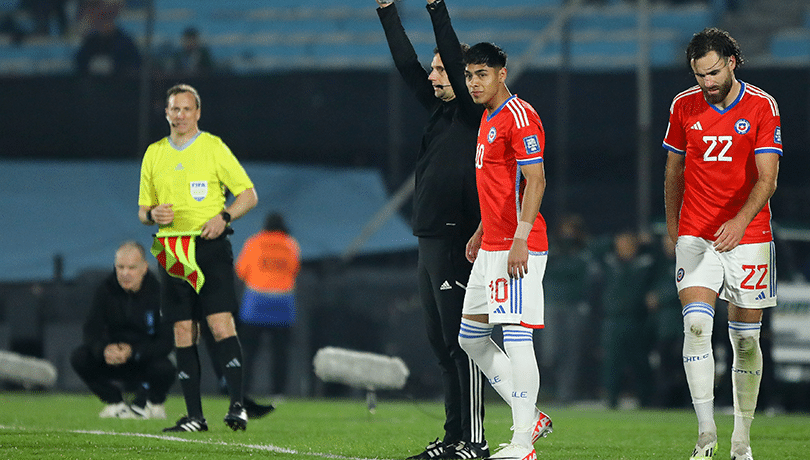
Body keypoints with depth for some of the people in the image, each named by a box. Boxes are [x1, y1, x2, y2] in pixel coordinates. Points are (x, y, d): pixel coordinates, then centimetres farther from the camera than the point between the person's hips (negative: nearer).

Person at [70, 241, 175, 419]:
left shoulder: (159, 291, -18)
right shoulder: (106, 289, -7)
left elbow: (166, 342, -22)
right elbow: (92, 331, -11)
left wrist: (133, 352, -37)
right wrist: (104, 349, -35)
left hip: (147, 357, -3)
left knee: (163, 369, -37)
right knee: (79, 358, -22)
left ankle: (153, 403, 0)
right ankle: (116, 404, -1)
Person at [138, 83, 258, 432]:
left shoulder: (214, 148, 1)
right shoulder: (154, 154, 12)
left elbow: (249, 194, 3)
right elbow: (142, 212, 18)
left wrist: (224, 217, -14)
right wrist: (153, 214, -5)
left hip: (210, 246, -4)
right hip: (172, 252, 4)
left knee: (221, 323, -14)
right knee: (183, 332, 1)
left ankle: (237, 406, -15)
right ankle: (194, 416, 3)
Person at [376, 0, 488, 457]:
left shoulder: (472, 113, -7)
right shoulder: (440, 110, 15)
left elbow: (455, 58, -19)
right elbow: (407, 64, 17)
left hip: (456, 243, -9)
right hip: (430, 242, 9)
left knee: (461, 343, -9)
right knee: (441, 344, 10)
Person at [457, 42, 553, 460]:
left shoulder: (520, 117, -13)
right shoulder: (489, 118, 18)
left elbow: (535, 181, -19)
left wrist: (520, 239, -25)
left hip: (518, 248, -11)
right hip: (492, 247, 11)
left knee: (516, 338, -12)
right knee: (471, 336, 12)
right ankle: (530, 418, 17)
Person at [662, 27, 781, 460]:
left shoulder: (762, 107, -5)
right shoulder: (684, 107, 3)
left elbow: (766, 178, -12)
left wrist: (741, 221, -28)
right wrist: (673, 229, 18)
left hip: (749, 234, -1)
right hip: (696, 236, 1)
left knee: (746, 338, 4)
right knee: (696, 325, -18)